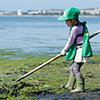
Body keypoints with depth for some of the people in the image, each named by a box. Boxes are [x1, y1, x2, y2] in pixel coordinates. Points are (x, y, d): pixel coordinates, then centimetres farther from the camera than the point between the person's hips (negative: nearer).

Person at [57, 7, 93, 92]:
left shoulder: (75, 29, -19)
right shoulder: (80, 26, 13)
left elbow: (71, 41, -13)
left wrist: (64, 50, 0)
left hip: (81, 51, -10)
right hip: (79, 51, 10)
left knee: (76, 69, -7)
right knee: (73, 68, 17)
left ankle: (80, 87, -4)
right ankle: (70, 85, 27)